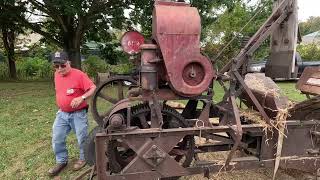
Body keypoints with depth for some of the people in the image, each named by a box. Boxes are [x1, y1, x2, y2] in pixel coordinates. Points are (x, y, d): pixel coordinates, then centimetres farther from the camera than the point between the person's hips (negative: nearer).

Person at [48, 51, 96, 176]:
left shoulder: (79, 74, -18)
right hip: (62, 113, 6)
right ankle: (61, 161, 29)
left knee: (82, 138, 8)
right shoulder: (56, 75, 4)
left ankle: (83, 158, 31)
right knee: (57, 138, 10)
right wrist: (60, 104, 19)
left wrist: (82, 98, -34)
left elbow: (93, 88, -21)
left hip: (78, 114, -6)